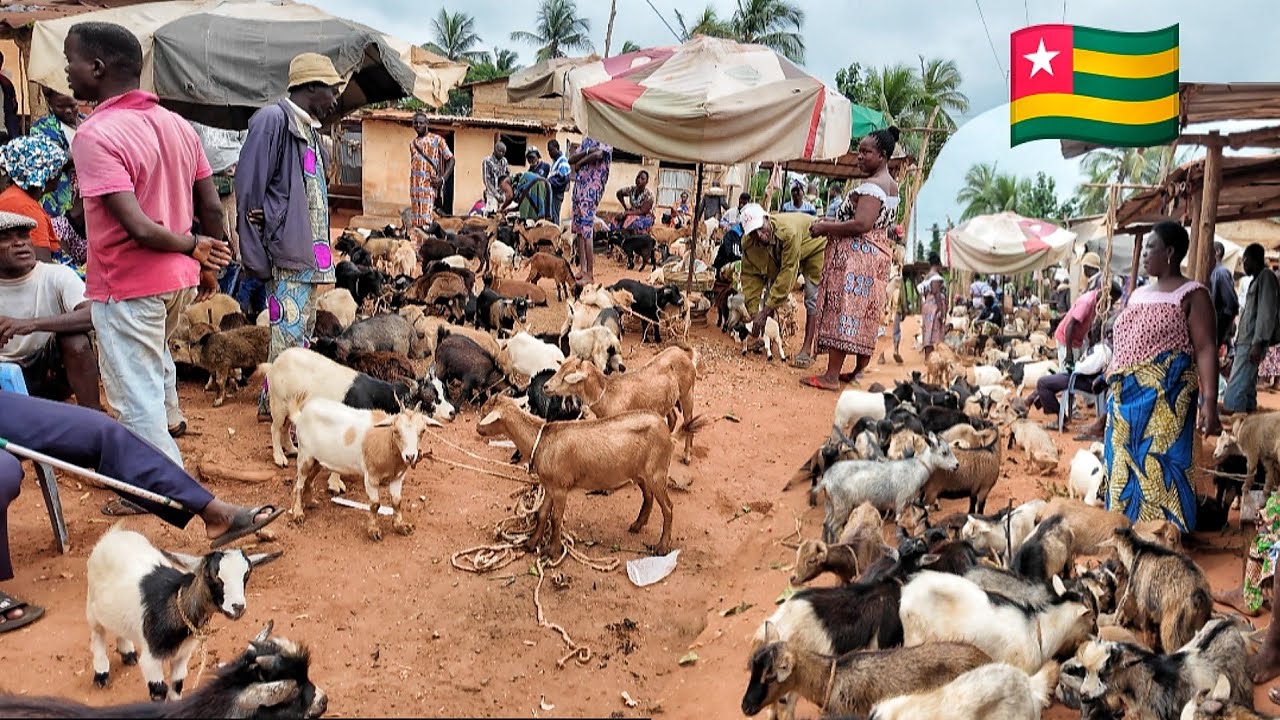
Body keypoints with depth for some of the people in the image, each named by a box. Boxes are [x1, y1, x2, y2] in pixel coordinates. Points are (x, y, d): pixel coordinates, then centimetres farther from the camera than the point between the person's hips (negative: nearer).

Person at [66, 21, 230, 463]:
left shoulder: (95, 135, -21)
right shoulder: (178, 125, 2)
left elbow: (138, 227, -28)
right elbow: (212, 208, 6)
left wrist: (193, 245, -11)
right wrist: (206, 264, 18)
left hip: (127, 287, -8)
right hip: (180, 279, 8)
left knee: (138, 402, 3)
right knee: (154, 354, 35)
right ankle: (170, 421, 58)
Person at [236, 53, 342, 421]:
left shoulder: (308, 128, 16)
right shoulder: (273, 119, -11)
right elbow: (248, 189, -15)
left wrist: (321, 250, 8)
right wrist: (256, 256, -16)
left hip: (308, 252, 9)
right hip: (287, 251, -9)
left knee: (300, 331, 15)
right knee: (290, 335, -6)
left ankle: (271, 403, 27)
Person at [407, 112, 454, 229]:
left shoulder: (437, 140, 2)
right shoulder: (412, 143, 18)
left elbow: (451, 159, 0)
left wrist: (443, 178, -12)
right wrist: (411, 186, 18)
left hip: (430, 184, -6)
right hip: (415, 186, 6)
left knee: (428, 219, -14)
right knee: (415, 219, 3)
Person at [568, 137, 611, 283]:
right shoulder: (587, 140, 21)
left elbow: (598, 154, -21)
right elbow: (571, 159, 12)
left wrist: (579, 162, -5)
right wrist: (588, 151, -6)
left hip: (592, 186, -8)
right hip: (579, 184, 8)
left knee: (587, 230, -12)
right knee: (578, 229, 8)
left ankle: (590, 274, -11)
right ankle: (582, 268, 14)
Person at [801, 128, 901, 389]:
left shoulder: (871, 186, -16)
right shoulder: (891, 185, 16)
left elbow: (861, 224, -25)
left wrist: (826, 227, -14)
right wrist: (832, 223, 15)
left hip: (857, 255, -10)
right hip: (878, 253, 10)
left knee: (843, 310, -8)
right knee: (865, 314, 12)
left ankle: (832, 375, -7)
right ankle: (859, 371, 18)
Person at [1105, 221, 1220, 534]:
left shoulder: (1191, 295, -6)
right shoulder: (1138, 294, 16)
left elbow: (1206, 349, -13)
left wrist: (1209, 402, -21)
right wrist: (1113, 390, 19)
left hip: (1164, 399, -7)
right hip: (1125, 399, 7)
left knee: (1160, 469, -5)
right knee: (1123, 468, 11)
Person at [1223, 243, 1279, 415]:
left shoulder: (1266, 277, -5)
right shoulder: (1256, 280, 23)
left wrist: (1258, 343, -21)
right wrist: (1235, 352, 20)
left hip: (1252, 345, -10)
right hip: (1244, 344, 10)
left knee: (1232, 396, -16)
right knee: (1246, 393, 8)